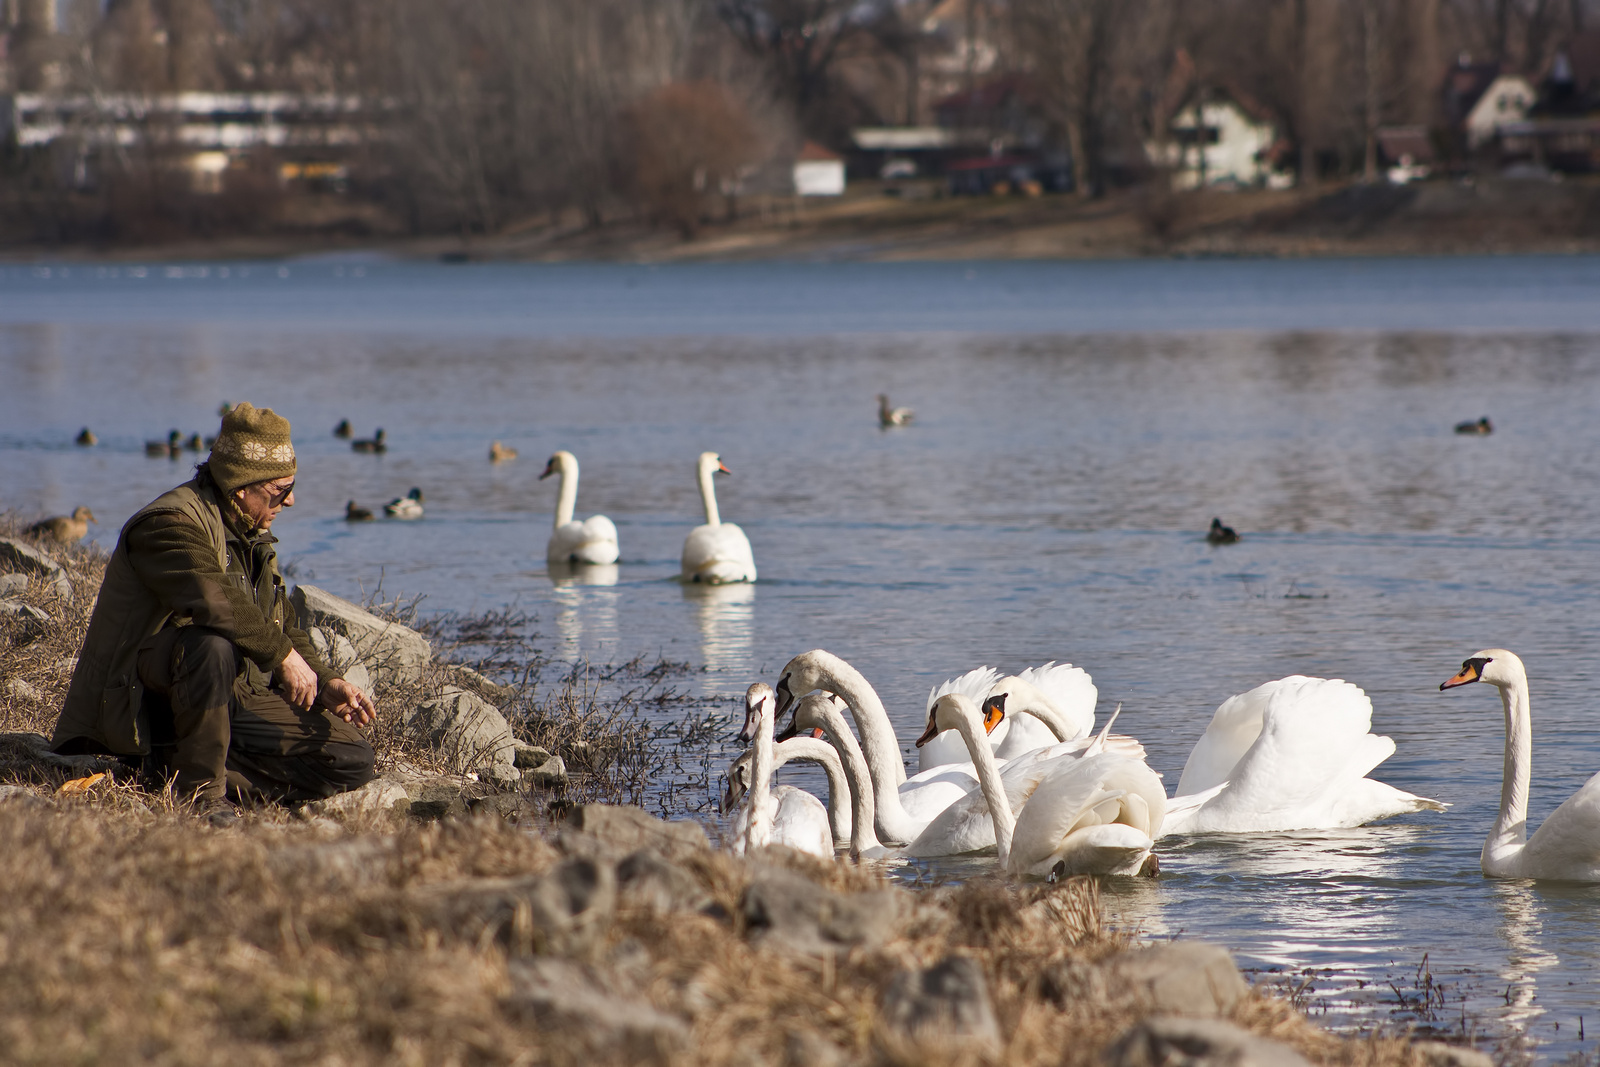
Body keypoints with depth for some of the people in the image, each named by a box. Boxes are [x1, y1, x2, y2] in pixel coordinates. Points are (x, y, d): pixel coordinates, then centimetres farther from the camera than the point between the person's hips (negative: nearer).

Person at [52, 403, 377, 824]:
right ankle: (201, 789, -25)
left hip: (237, 696, 9)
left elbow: (285, 626, 22)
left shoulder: (252, 537, 17)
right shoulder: (170, 523, -14)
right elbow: (212, 599, -33)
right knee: (214, 643, -42)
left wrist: (325, 684, 5)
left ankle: (171, 765, -10)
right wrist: (282, 653, -27)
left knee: (353, 761, -6)